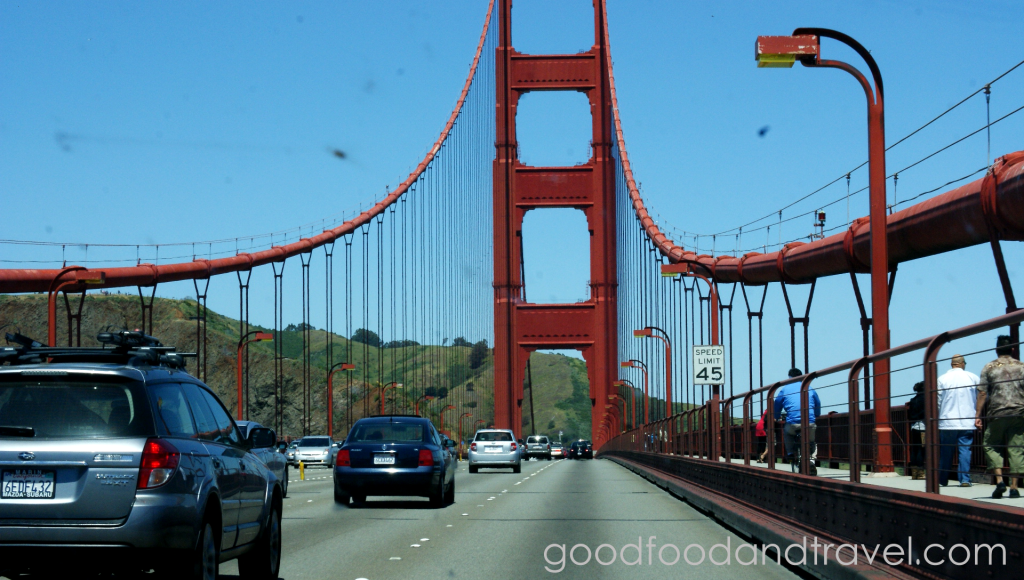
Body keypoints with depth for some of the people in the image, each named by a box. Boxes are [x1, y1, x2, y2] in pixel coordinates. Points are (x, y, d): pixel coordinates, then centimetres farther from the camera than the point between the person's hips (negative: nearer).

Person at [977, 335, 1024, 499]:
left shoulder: (989, 367, 4)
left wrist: (978, 415, 2)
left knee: (990, 445, 11)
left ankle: (999, 480, -6)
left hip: (997, 413, -1)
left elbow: (982, 393, 0)